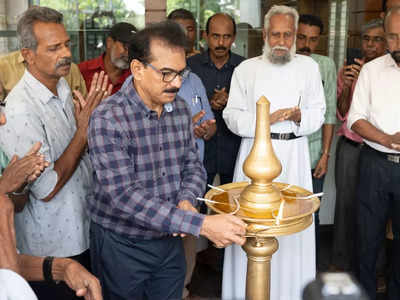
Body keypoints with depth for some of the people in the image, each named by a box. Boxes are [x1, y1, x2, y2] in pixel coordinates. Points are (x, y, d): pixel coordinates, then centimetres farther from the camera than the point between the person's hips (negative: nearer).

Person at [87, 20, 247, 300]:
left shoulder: (180, 109, 0)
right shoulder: (108, 119, -21)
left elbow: (193, 166, 7)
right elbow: (124, 195, -29)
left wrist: (186, 200, -16)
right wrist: (201, 224, -34)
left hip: (170, 241, 5)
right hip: (121, 248, -5)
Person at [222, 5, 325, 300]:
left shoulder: (309, 67, 8)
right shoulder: (245, 69, 6)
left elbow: (318, 113, 9)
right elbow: (232, 116, 2)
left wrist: (299, 116, -13)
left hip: (294, 154, 1)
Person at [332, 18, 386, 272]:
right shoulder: (349, 70, 6)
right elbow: (341, 114, 3)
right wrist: (347, 86, -14)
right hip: (350, 147, 2)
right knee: (346, 203, 5)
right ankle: (343, 263, 21)